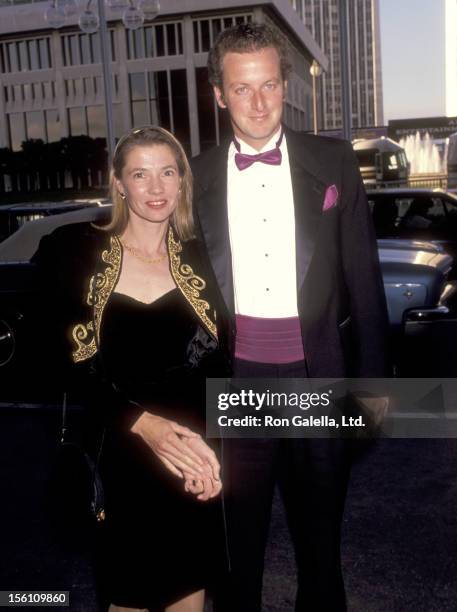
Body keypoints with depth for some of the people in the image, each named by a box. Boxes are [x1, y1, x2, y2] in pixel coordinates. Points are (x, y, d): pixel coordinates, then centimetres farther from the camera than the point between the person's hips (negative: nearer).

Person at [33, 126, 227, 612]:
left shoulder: (199, 260, 3)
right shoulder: (77, 254, -4)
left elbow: (217, 363, -1)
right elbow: (67, 366, -8)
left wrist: (211, 448, -18)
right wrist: (141, 423, -22)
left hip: (195, 459, 2)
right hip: (119, 459, -2)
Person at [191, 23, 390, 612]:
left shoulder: (333, 161, 0)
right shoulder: (196, 177, 1)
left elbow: (362, 275, 3)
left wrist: (372, 374, 3)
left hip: (316, 377, 0)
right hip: (232, 381, 0)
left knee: (320, 535, 17)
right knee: (238, 538, 15)